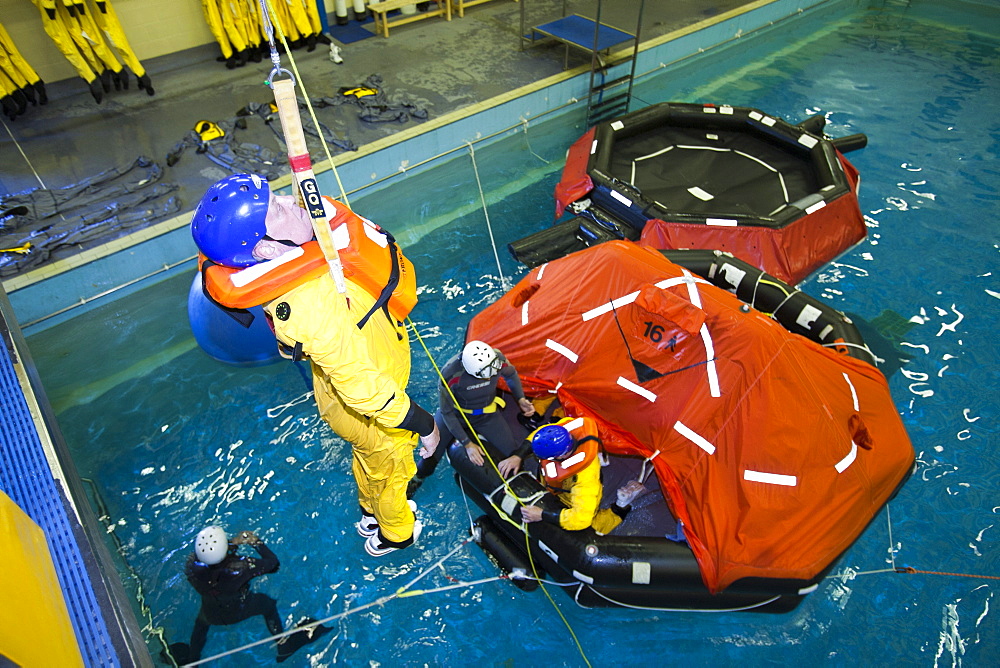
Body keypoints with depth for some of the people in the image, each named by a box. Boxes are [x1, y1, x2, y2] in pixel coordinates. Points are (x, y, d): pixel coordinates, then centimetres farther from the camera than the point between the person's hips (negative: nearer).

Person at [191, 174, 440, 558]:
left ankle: (371, 511, 65)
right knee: (388, 464, 24)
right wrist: (422, 424, -23)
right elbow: (363, 388, -36)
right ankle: (396, 532, 56)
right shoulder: (309, 310, -45)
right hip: (370, 410, -7)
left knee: (368, 456, 34)